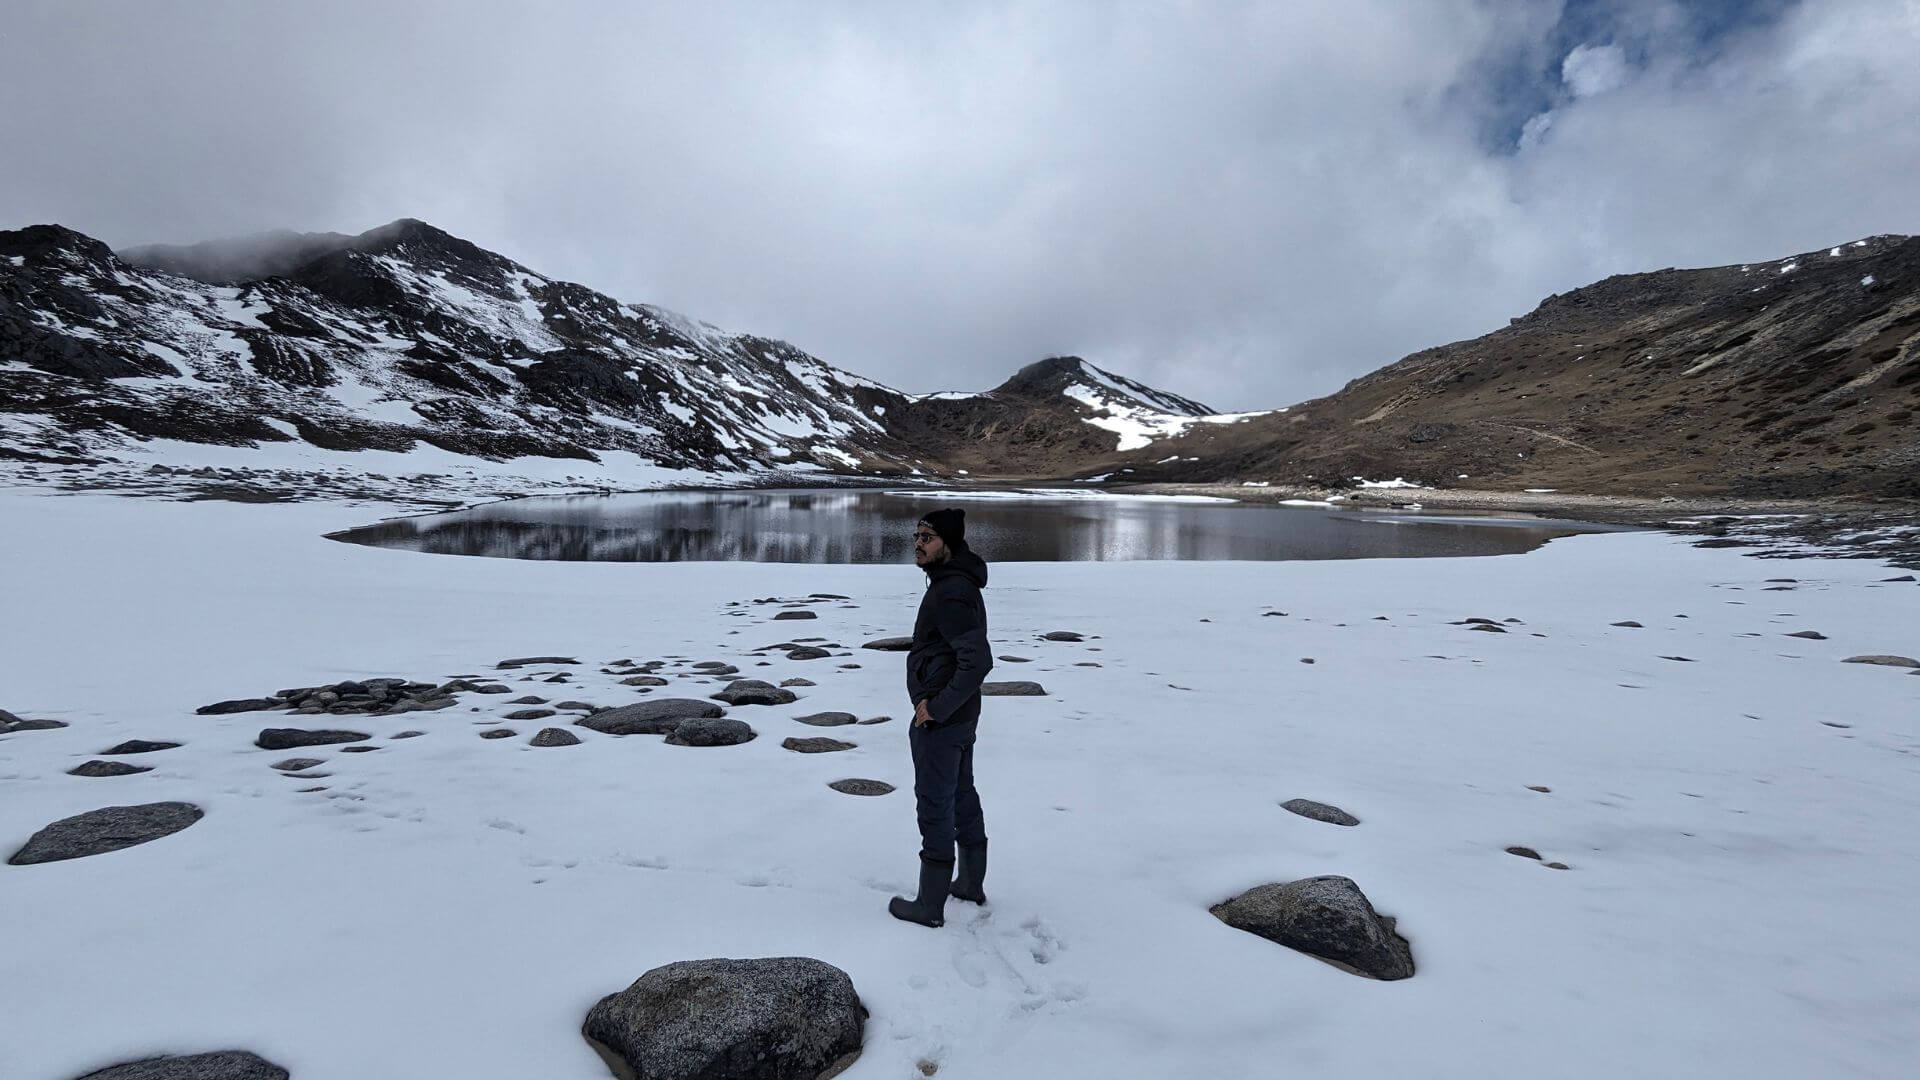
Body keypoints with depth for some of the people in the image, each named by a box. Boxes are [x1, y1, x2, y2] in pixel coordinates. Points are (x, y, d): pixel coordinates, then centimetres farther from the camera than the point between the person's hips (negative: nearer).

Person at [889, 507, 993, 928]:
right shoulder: (958, 582, 9)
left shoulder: (951, 594, -23)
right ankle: (971, 884, 36)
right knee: (962, 796, 20)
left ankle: (930, 905, 16)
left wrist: (937, 708, -23)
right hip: (962, 716, 10)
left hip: (939, 720, -10)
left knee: (935, 807, 2)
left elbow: (978, 661, -31)